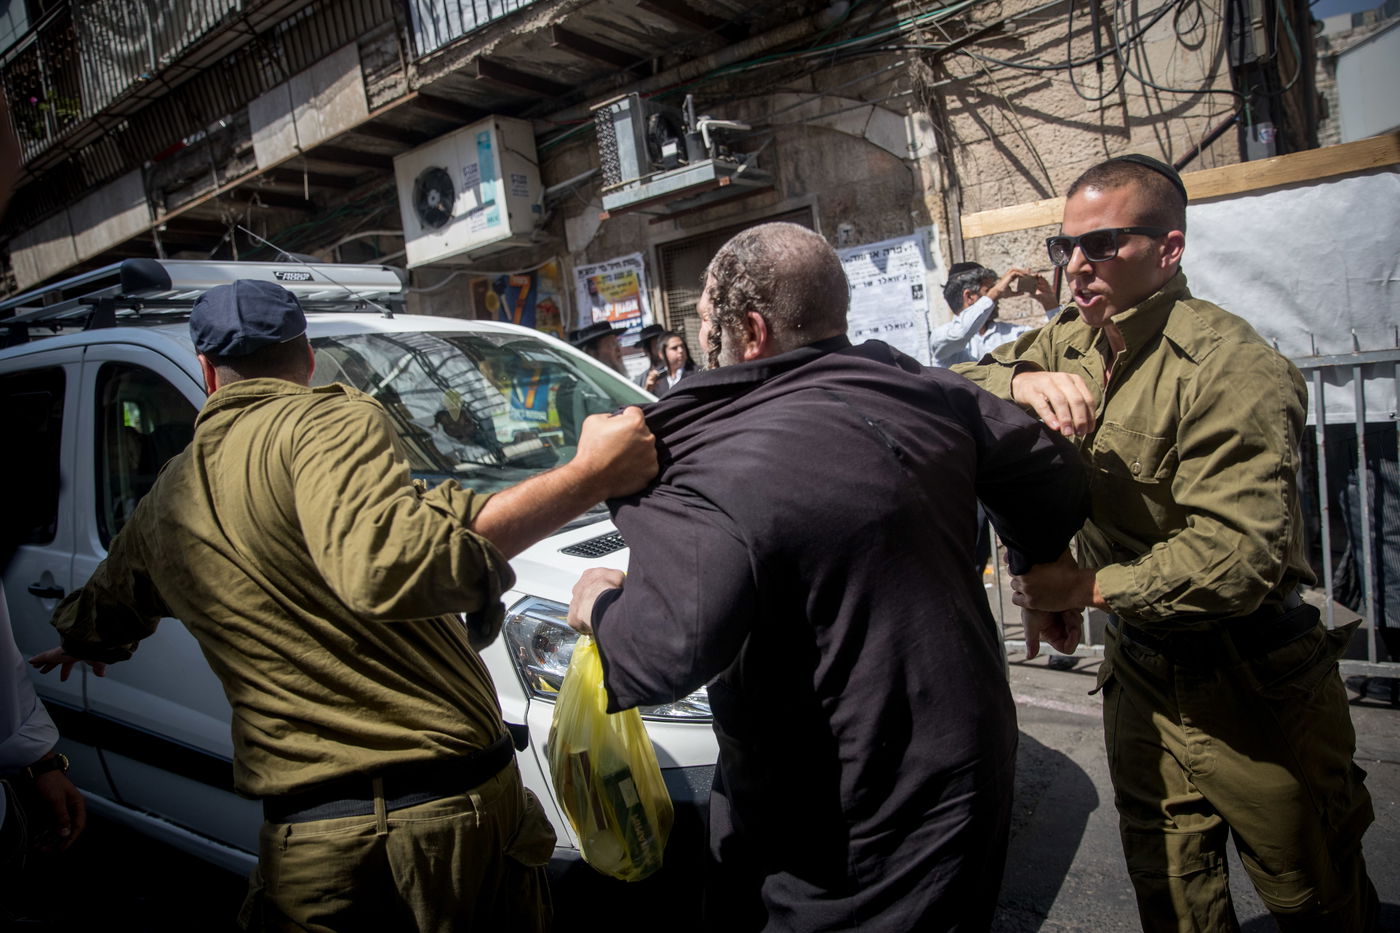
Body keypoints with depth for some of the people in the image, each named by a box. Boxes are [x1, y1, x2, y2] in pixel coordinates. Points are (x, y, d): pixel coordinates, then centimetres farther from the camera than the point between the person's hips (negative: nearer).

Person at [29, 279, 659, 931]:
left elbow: (91, 624, 33)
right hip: (456, 810, -4)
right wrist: (587, 478, -29)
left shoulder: (164, 504, 13)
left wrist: (81, 645, 59)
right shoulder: (330, 419, -9)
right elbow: (386, 565, -30)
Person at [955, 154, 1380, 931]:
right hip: (1138, 664, 6)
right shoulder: (1074, 341, 0)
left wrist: (1086, 587, -21)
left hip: (1245, 684, -6)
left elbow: (1237, 558, -29)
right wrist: (1020, 379, -23)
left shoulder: (1232, 368, -23)